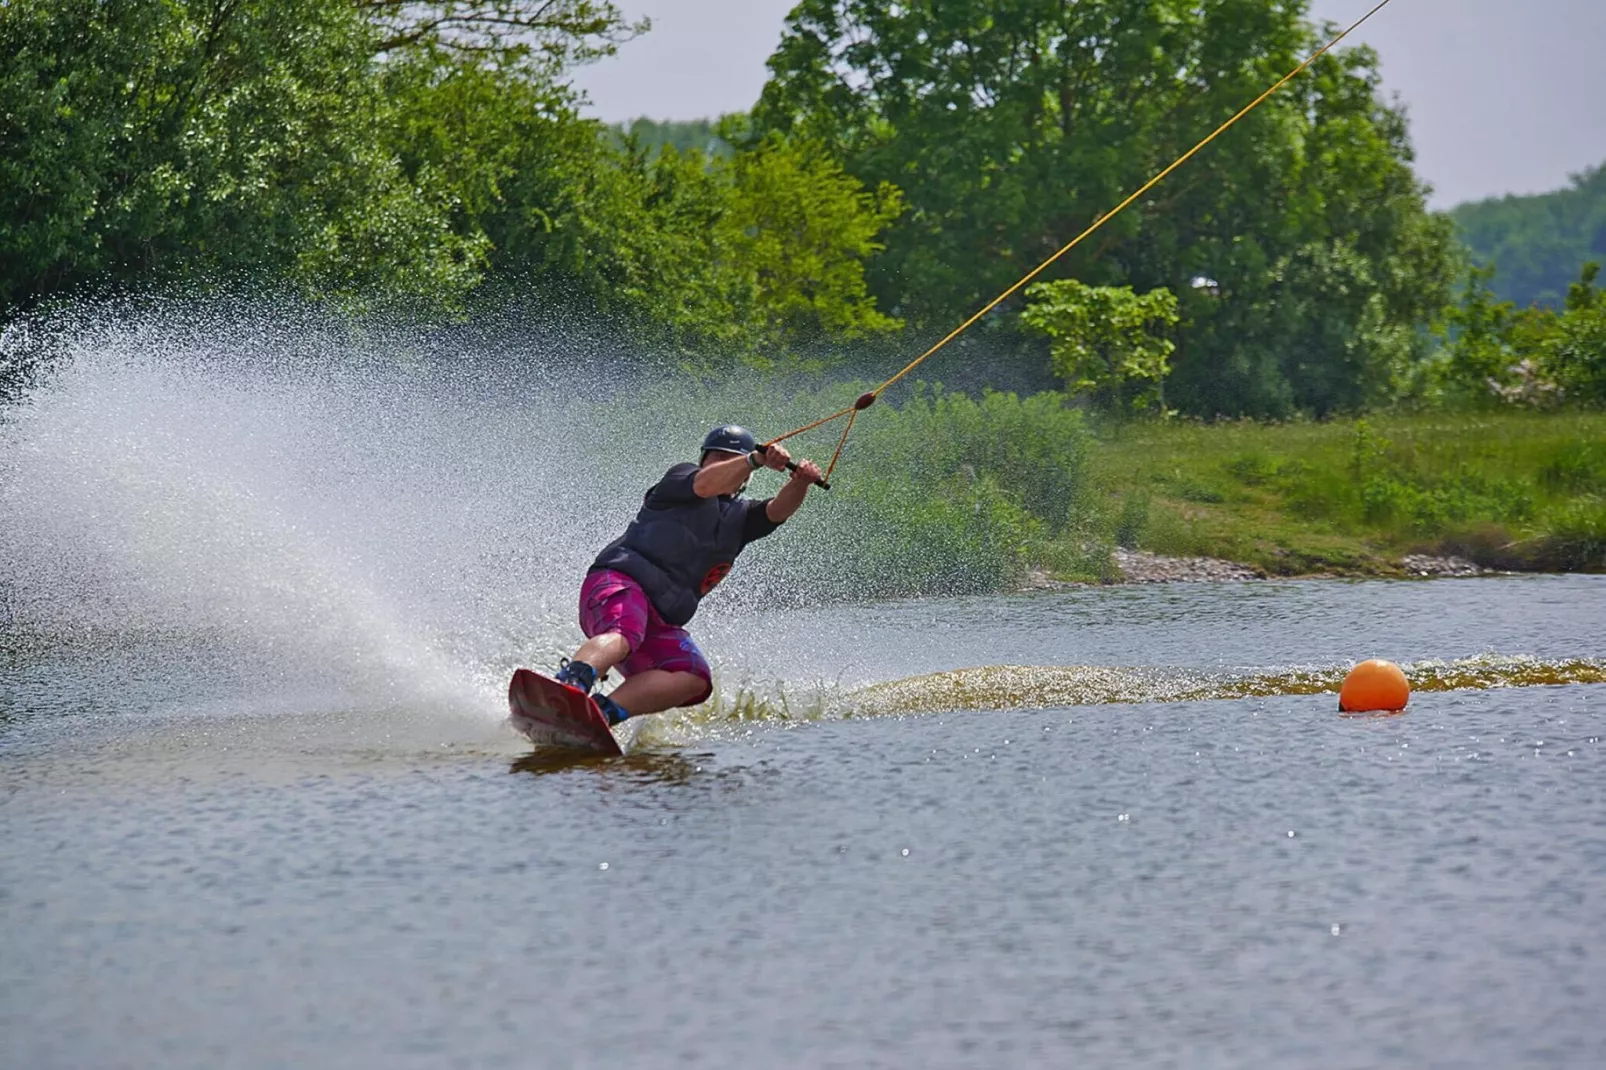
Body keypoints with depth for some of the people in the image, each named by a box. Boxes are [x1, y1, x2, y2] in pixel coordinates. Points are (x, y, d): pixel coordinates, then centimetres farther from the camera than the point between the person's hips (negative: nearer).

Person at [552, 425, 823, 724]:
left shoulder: (740, 517, 25)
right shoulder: (681, 477, 9)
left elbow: (778, 510, 4)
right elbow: (705, 484, -15)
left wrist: (800, 483, -18)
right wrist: (757, 460, -31)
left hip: (660, 621, 6)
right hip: (619, 584, -6)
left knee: (694, 679, -21)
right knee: (623, 636, -38)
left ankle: (602, 711, -37)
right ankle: (566, 689, -66)